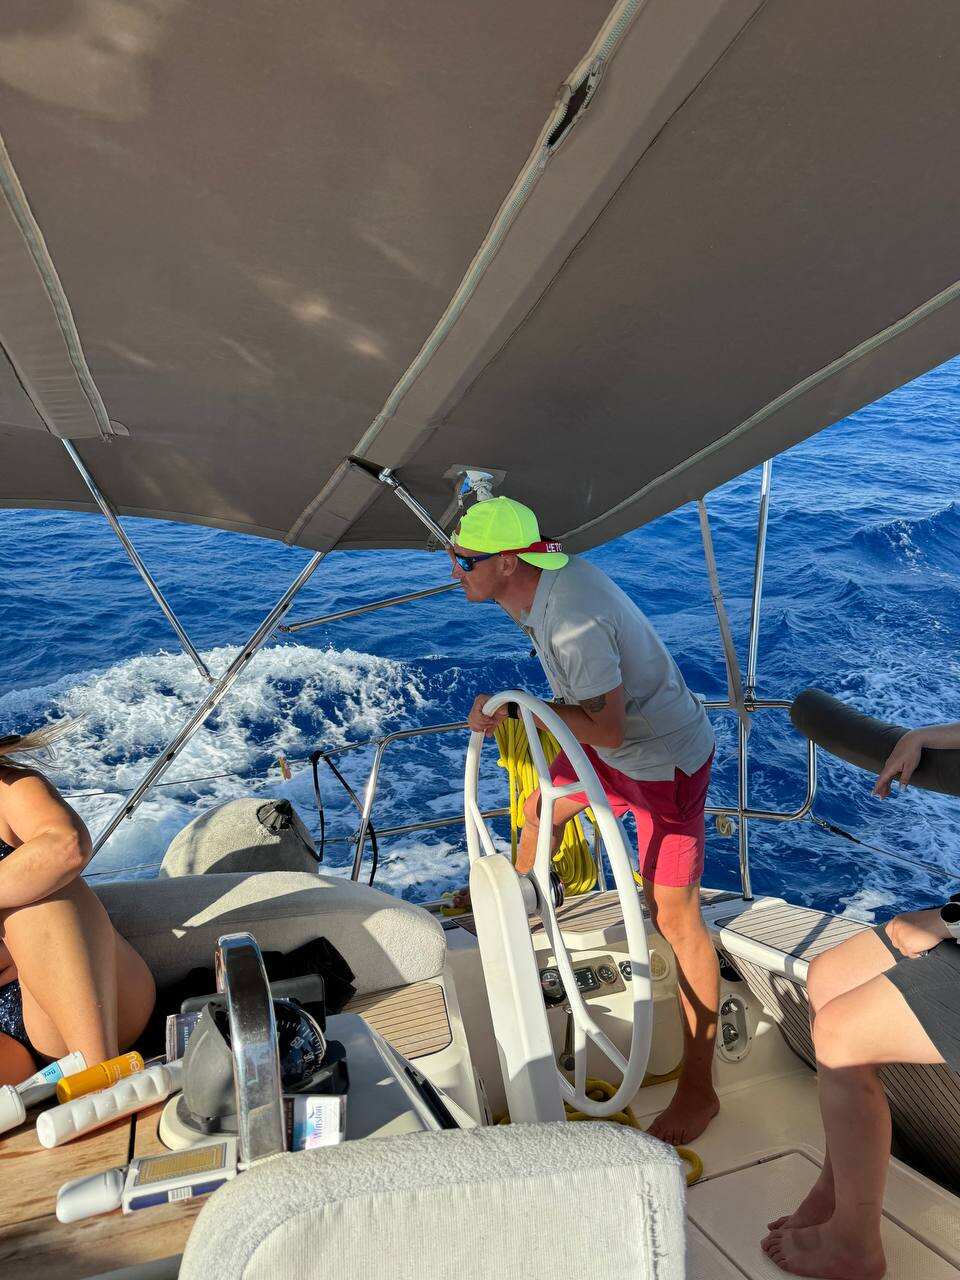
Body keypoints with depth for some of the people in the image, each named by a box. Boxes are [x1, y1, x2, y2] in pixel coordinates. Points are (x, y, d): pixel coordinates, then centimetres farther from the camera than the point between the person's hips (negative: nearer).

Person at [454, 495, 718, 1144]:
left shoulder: (572, 622, -35)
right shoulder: (549, 568, -8)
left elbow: (607, 731, -30)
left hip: (664, 761, -9)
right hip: (621, 737, 10)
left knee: (674, 916, -4)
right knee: (541, 807, 25)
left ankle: (698, 1089, 10)